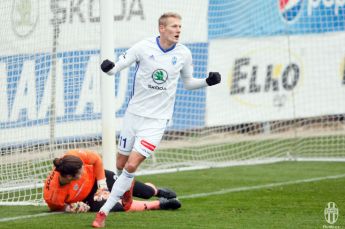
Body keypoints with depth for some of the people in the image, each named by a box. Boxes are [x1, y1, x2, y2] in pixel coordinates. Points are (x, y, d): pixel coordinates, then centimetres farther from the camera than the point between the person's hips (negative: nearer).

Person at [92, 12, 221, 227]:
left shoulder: (184, 54, -3)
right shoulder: (143, 47, -9)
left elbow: (188, 82, 13)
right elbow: (116, 68, -7)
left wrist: (207, 81, -6)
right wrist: (108, 67, -30)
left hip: (157, 119, -1)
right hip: (134, 113, 1)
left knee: (132, 165, -14)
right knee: (121, 165, 10)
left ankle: (104, 211, -6)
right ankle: (127, 186, 47)